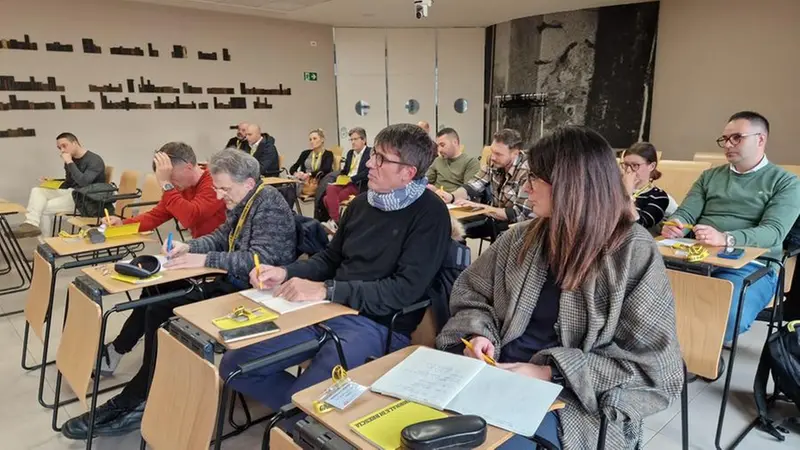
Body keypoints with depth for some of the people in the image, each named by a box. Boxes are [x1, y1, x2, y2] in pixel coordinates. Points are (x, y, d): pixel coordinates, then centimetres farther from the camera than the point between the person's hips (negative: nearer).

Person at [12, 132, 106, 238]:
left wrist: (69, 162, -23)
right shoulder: (70, 161, 11)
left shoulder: (94, 160, -13)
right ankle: (32, 223, -25)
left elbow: (83, 182, -28)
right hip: (70, 192, 8)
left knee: (45, 207, -16)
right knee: (37, 191, -10)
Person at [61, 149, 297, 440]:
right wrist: (188, 247, 0)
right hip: (232, 284, 9)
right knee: (159, 303, -2)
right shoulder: (242, 203, 12)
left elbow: (261, 259, -28)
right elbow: (221, 237, 20)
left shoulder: (270, 205, -18)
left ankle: (133, 401, 3)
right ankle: (140, 398, 7)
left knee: (167, 316, -15)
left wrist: (204, 260, -25)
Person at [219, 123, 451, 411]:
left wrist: (325, 290, -21)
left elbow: (404, 290, -19)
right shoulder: (363, 202, 11)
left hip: (378, 325, -7)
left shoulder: (429, 214, -11)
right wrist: (285, 273, 1)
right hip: (328, 310, 8)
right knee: (234, 365, 1)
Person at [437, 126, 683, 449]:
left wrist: (551, 373, -19)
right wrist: (478, 333, -8)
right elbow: (470, 293, 13)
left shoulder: (634, 255, -9)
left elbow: (654, 369, -11)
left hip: (575, 400, -4)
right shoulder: (523, 238, 5)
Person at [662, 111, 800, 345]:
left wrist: (725, 238, -30)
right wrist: (675, 225, -17)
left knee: (727, 315, -35)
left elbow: (774, 232, -10)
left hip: (751, 266, -3)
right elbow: (686, 212, 10)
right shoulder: (710, 176, 19)